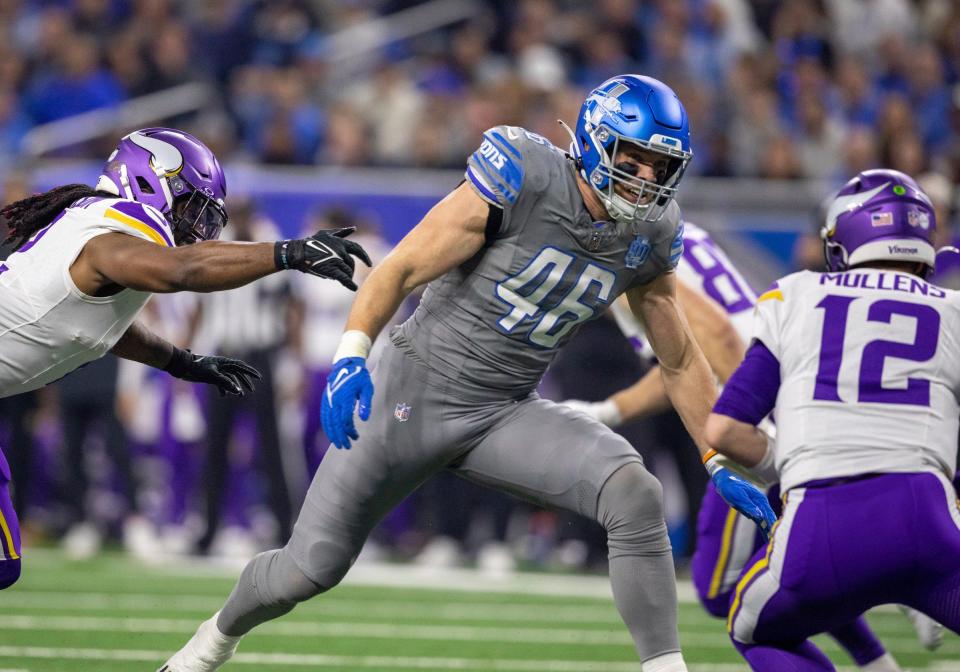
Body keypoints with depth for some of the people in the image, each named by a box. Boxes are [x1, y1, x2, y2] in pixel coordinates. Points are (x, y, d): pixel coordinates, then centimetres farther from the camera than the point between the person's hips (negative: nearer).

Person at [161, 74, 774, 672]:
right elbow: (403, 269, -17)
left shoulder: (649, 236, -3)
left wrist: (723, 464, 10)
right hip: (418, 392, -4)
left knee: (635, 493, -23)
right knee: (308, 571, 1)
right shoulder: (522, 182, -19)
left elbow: (681, 361, 11)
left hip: (506, 414, 4)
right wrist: (352, 354, -32)